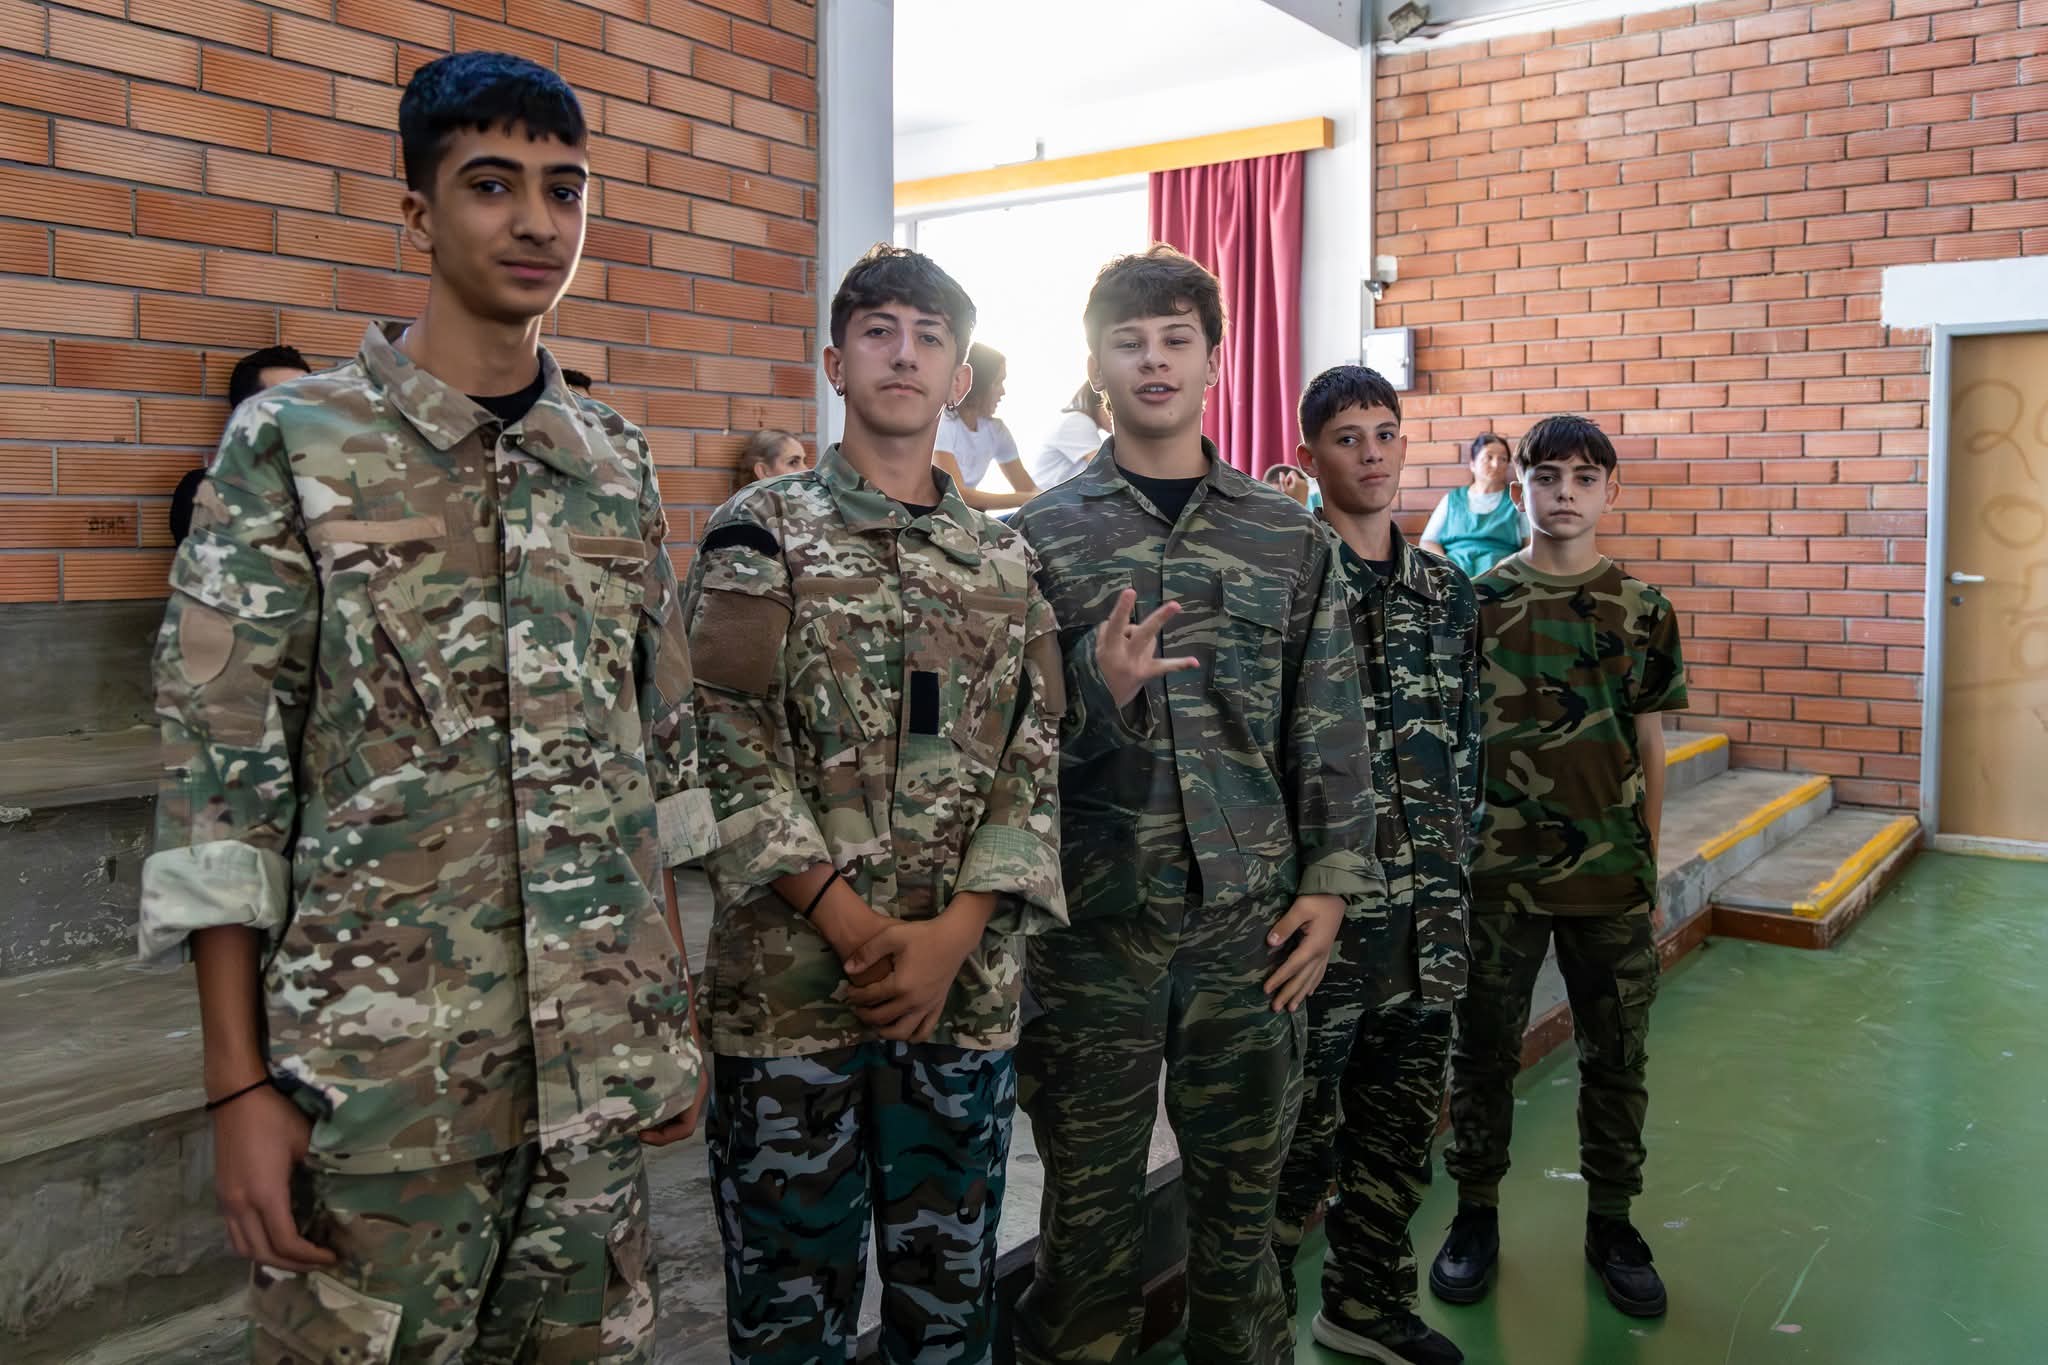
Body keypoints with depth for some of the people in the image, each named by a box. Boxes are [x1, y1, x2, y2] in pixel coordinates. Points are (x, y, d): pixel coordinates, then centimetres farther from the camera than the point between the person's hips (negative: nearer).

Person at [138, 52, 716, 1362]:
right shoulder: (292, 443, -5)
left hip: (601, 1063, 4)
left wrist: (676, 1007, 11)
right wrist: (240, 1085, -9)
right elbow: (219, 776, -6)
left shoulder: (620, 461, 7)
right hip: (379, 1072, -4)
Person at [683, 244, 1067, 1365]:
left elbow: (1033, 764, 4)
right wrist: (855, 929, -16)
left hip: (966, 982, 4)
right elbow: (732, 748, -9)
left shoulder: (1007, 561, 10)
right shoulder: (763, 532, -1)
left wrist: (952, 934, -10)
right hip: (787, 979, -3)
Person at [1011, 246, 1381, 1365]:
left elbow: (1330, 727, 6)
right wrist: (1099, 687, -20)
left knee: (1241, 1186, 14)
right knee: (1089, 1192, 10)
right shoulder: (1039, 536, 1)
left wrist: (1332, 883, 0)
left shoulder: (1287, 537, 5)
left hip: (1251, 916, 2)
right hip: (1092, 919, -1)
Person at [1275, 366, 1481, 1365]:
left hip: (1426, 904, 6)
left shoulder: (1447, 588, 11)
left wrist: (1454, 865, 12)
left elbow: (1466, 740, 15)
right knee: (1300, 1120, 3)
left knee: (1403, 1110, 15)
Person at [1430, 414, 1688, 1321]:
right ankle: (1476, 1214, 26)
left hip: (1612, 873, 1)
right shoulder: (1476, 602, -1)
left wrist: (1649, 863, 8)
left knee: (1616, 1056, 11)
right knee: (1484, 1049, 9)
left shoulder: (1643, 611, 2)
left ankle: (1611, 1221, 29)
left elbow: (1649, 745, 7)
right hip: (1497, 868, -1)